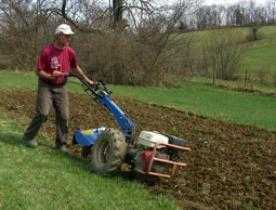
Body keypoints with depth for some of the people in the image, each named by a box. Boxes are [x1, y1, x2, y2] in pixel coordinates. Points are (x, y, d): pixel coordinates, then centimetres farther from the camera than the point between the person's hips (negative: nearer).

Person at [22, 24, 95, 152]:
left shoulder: (70, 52, -1)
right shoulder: (46, 51, -15)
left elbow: (75, 67, 16)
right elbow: (39, 71, -11)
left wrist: (87, 80, 15)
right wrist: (50, 76, -27)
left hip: (61, 88, 5)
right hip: (46, 86, -5)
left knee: (63, 116, 2)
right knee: (43, 113, -15)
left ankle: (61, 143, 13)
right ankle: (29, 136, 6)